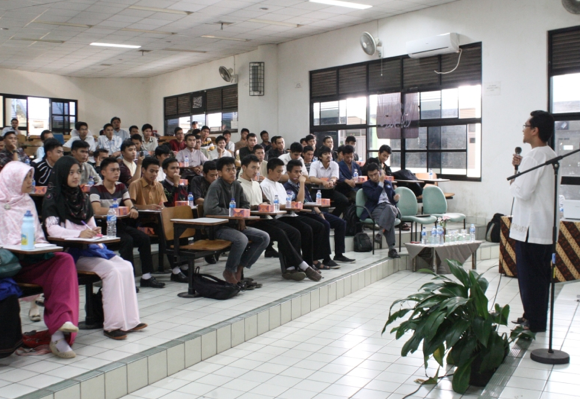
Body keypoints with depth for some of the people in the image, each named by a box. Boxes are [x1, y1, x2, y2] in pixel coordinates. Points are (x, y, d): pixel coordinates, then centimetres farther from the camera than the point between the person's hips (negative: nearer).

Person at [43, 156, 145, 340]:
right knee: (112, 271, -26)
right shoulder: (52, 198, -2)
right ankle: (112, 325, -18)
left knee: (126, 267, -14)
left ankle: (129, 320, -11)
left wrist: (94, 231, 1)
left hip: (91, 246, 7)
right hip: (70, 251, -7)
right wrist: (79, 233, -30)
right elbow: (52, 228, -16)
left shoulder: (82, 197, 20)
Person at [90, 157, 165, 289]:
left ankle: (146, 276, -7)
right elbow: (97, 210, -21)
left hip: (120, 224, 6)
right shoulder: (96, 189, -7)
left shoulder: (121, 187, 12)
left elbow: (129, 204, 0)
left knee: (144, 238, -14)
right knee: (128, 240, -29)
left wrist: (133, 209, -24)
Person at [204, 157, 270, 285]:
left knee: (264, 237, -7)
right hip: (218, 226, -7)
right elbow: (210, 209, -26)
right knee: (242, 239, -34)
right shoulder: (215, 186, -13)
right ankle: (229, 272, -9)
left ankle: (239, 268, 1)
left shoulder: (237, 185, 8)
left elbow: (245, 205, 16)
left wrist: (242, 217, -6)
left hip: (235, 224, 7)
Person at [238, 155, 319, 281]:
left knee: (294, 232, -12)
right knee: (280, 234, -28)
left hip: (262, 218, 8)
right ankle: (303, 266, -20)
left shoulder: (256, 184, 24)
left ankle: (289, 268, -17)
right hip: (251, 223, -8)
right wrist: (253, 207, -21)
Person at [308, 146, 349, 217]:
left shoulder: (334, 164, 0)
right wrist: (323, 182, -43)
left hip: (330, 190, 3)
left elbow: (335, 178, -14)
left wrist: (331, 181, -42)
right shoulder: (314, 164, -8)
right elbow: (312, 179, -22)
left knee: (345, 201, -19)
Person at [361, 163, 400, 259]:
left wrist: (395, 198, 4)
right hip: (376, 209, -3)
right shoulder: (366, 185, 14)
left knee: (388, 208, -40)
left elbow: (393, 199, 29)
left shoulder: (388, 183, 29)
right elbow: (374, 197, -5)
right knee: (389, 219, -40)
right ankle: (391, 248, -47)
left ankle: (381, 232, -51)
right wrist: (381, 183, -2)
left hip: (390, 206, 3)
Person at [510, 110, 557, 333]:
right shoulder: (551, 156, 12)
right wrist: (523, 168, 11)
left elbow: (523, 191, -24)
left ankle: (534, 322, 7)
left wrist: (512, 183, -4)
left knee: (529, 275, -1)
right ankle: (537, 317, 25)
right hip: (547, 227, 10)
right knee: (541, 275, 16)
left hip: (530, 227, -9)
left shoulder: (534, 156, -18)